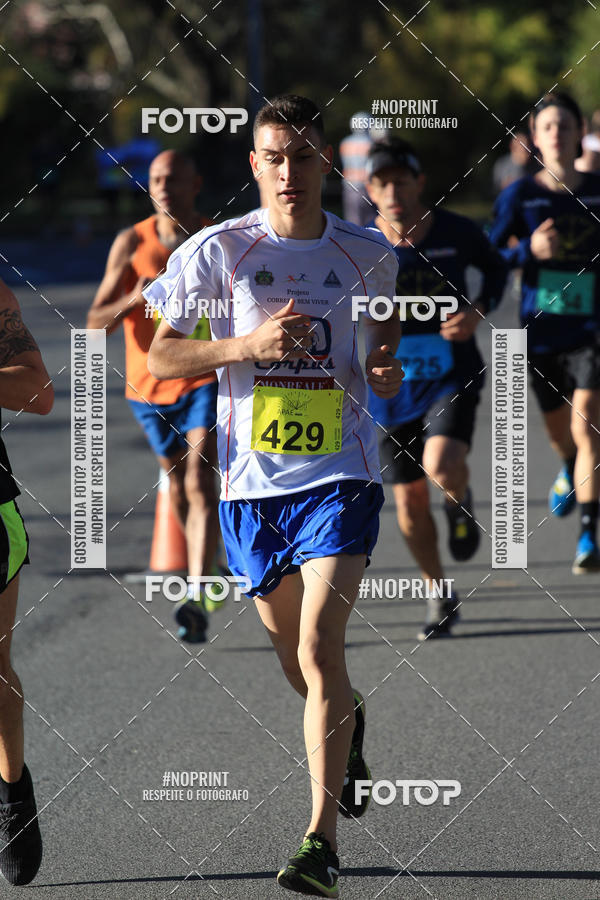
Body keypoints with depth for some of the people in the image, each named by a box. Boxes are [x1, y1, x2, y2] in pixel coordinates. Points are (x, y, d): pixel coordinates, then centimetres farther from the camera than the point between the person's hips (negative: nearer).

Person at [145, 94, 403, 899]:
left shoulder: (368, 254, 3)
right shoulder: (217, 252, -3)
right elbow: (160, 357, -3)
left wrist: (386, 365, 2)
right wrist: (248, 345, -17)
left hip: (340, 477, -1)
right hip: (253, 484, 1)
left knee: (318, 649, -17)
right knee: (297, 660, 13)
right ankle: (349, 722, 50)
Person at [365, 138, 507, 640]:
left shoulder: (457, 232, -7)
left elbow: (495, 268, 12)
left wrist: (479, 311, -7)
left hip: (453, 376, -2)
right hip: (393, 386, 2)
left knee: (441, 466, -28)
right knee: (410, 503, 7)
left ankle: (460, 502, 10)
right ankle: (439, 597, 29)